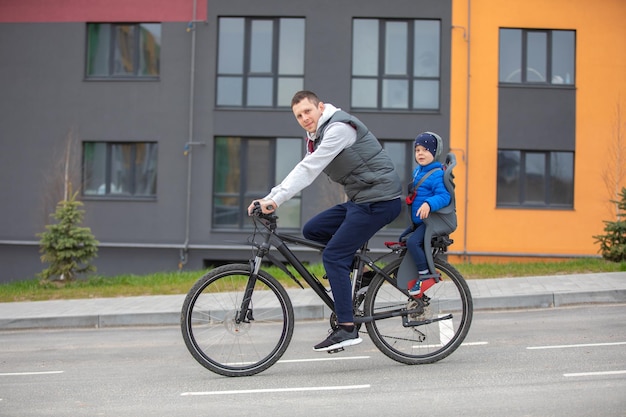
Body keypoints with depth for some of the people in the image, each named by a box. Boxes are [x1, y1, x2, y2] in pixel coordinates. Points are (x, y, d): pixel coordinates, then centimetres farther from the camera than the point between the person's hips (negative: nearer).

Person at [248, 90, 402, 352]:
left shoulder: (339, 128, -16)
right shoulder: (316, 136, 15)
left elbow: (308, 169, -25)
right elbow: (303, 171, 10)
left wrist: (276, 200, -29)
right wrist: (269, 199, -2)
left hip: (379, 200, -10)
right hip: (359, 201, 10)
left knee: (333, 256, -13)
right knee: (312, 230, 6)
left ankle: (347, 328, -11)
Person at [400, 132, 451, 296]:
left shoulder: (437, 174, -17)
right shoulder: (417, 171, 12)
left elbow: (443, 196, -29)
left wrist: (429, 204, -43)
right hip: (417, 222, 11)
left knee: (412, 242, -26)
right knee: (402, 239, 19)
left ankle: (425, 275, -15)